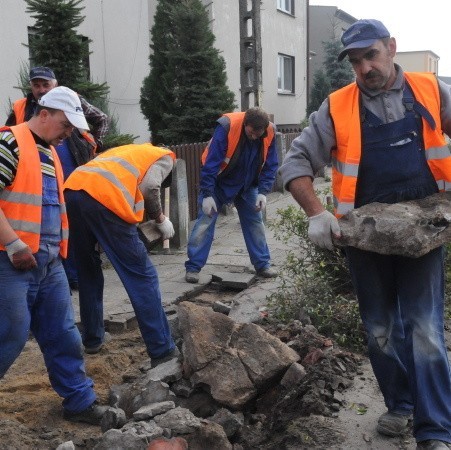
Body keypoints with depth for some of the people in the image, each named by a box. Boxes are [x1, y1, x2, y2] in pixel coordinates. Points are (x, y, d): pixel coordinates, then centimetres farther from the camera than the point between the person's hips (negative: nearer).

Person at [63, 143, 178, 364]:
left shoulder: (127, 150, 40)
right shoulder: (165, 156, 22)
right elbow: (149, 186, 3)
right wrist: (160, 219, 17)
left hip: (73, 190, 7)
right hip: (104, 197, -7)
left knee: (88, 270, 22)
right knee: (142, 276, 0)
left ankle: (92, 339, 29)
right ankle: (163, 351, 1)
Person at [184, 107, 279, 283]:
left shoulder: (270, 133, -18)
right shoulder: (227, 127, -31)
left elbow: (270, 166, -8)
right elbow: (210, 163, -29)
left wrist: (263, 192, -19)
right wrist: (207, 195, -31)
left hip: (247, 185, 4)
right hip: (219, 183, -4)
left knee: (255, 222, 6)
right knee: (205, 222, -7)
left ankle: (263, 264, 18)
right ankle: (193, 267, -1)